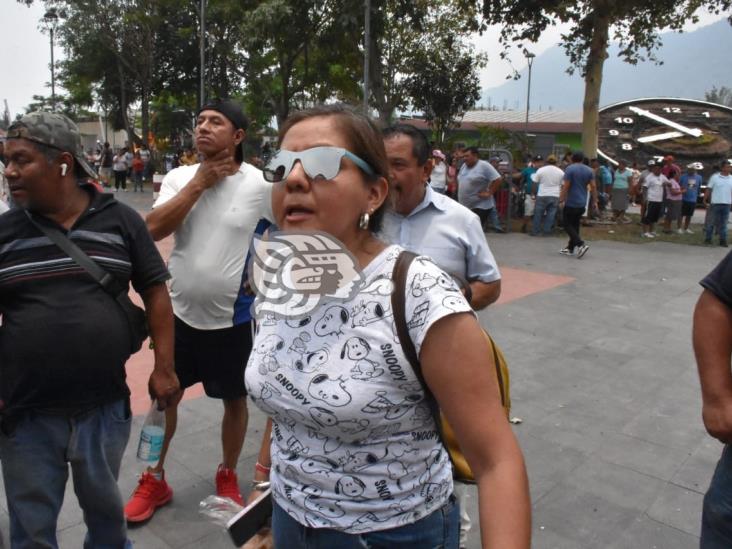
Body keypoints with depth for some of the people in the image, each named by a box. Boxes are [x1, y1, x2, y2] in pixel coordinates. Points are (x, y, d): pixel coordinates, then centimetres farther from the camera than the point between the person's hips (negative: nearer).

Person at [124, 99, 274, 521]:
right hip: (180, 312, 3)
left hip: (232, 317, -2)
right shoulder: (180, 177, -3)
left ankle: (228, 478, 38)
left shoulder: (260, 184, -10)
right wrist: (200, 182, -18)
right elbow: (154, 229, -16)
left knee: (235, 400, 14)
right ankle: (155, 480, 37)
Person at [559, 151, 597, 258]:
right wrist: (594, 201, 8)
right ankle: (570, 248, 18)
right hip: (582, 203, 6)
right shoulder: (589, 170, 7)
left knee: (567, 224, 0)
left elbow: (566, 186, -15)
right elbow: (593, 187, 3)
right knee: (575, 224, 14)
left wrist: (561, 200, -11)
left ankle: (581, 244, -15)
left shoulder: (570, 169, -10)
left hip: (571, 202, -6)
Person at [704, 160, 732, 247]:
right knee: (711, 222, 4)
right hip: (715, 203, -3)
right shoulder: (714, 177, -2)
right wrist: (705, 200, -6)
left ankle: (723, 240, 11)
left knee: (723, 223, 7)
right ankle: (708, 238, 13)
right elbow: (708, 189, -1)